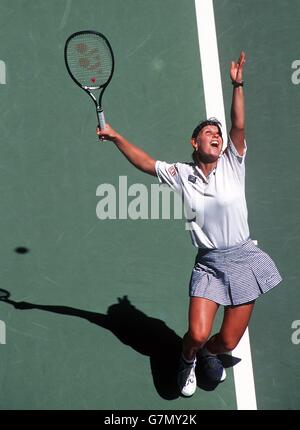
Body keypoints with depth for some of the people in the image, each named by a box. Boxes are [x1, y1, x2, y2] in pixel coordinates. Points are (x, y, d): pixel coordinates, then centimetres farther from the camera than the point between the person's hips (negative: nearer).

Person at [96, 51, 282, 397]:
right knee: (197, 334, -15)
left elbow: (239, 125, -10)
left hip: (243, 258, 0)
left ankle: (208, 353, 44)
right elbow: (145, 163, 4)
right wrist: (115, 137, -6)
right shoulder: (182, 174, 3)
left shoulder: (232, 165, 1)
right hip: (208, 264, 0)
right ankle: (188, 361, 23)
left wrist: (237, 85, -18)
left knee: (227, 342, 5)